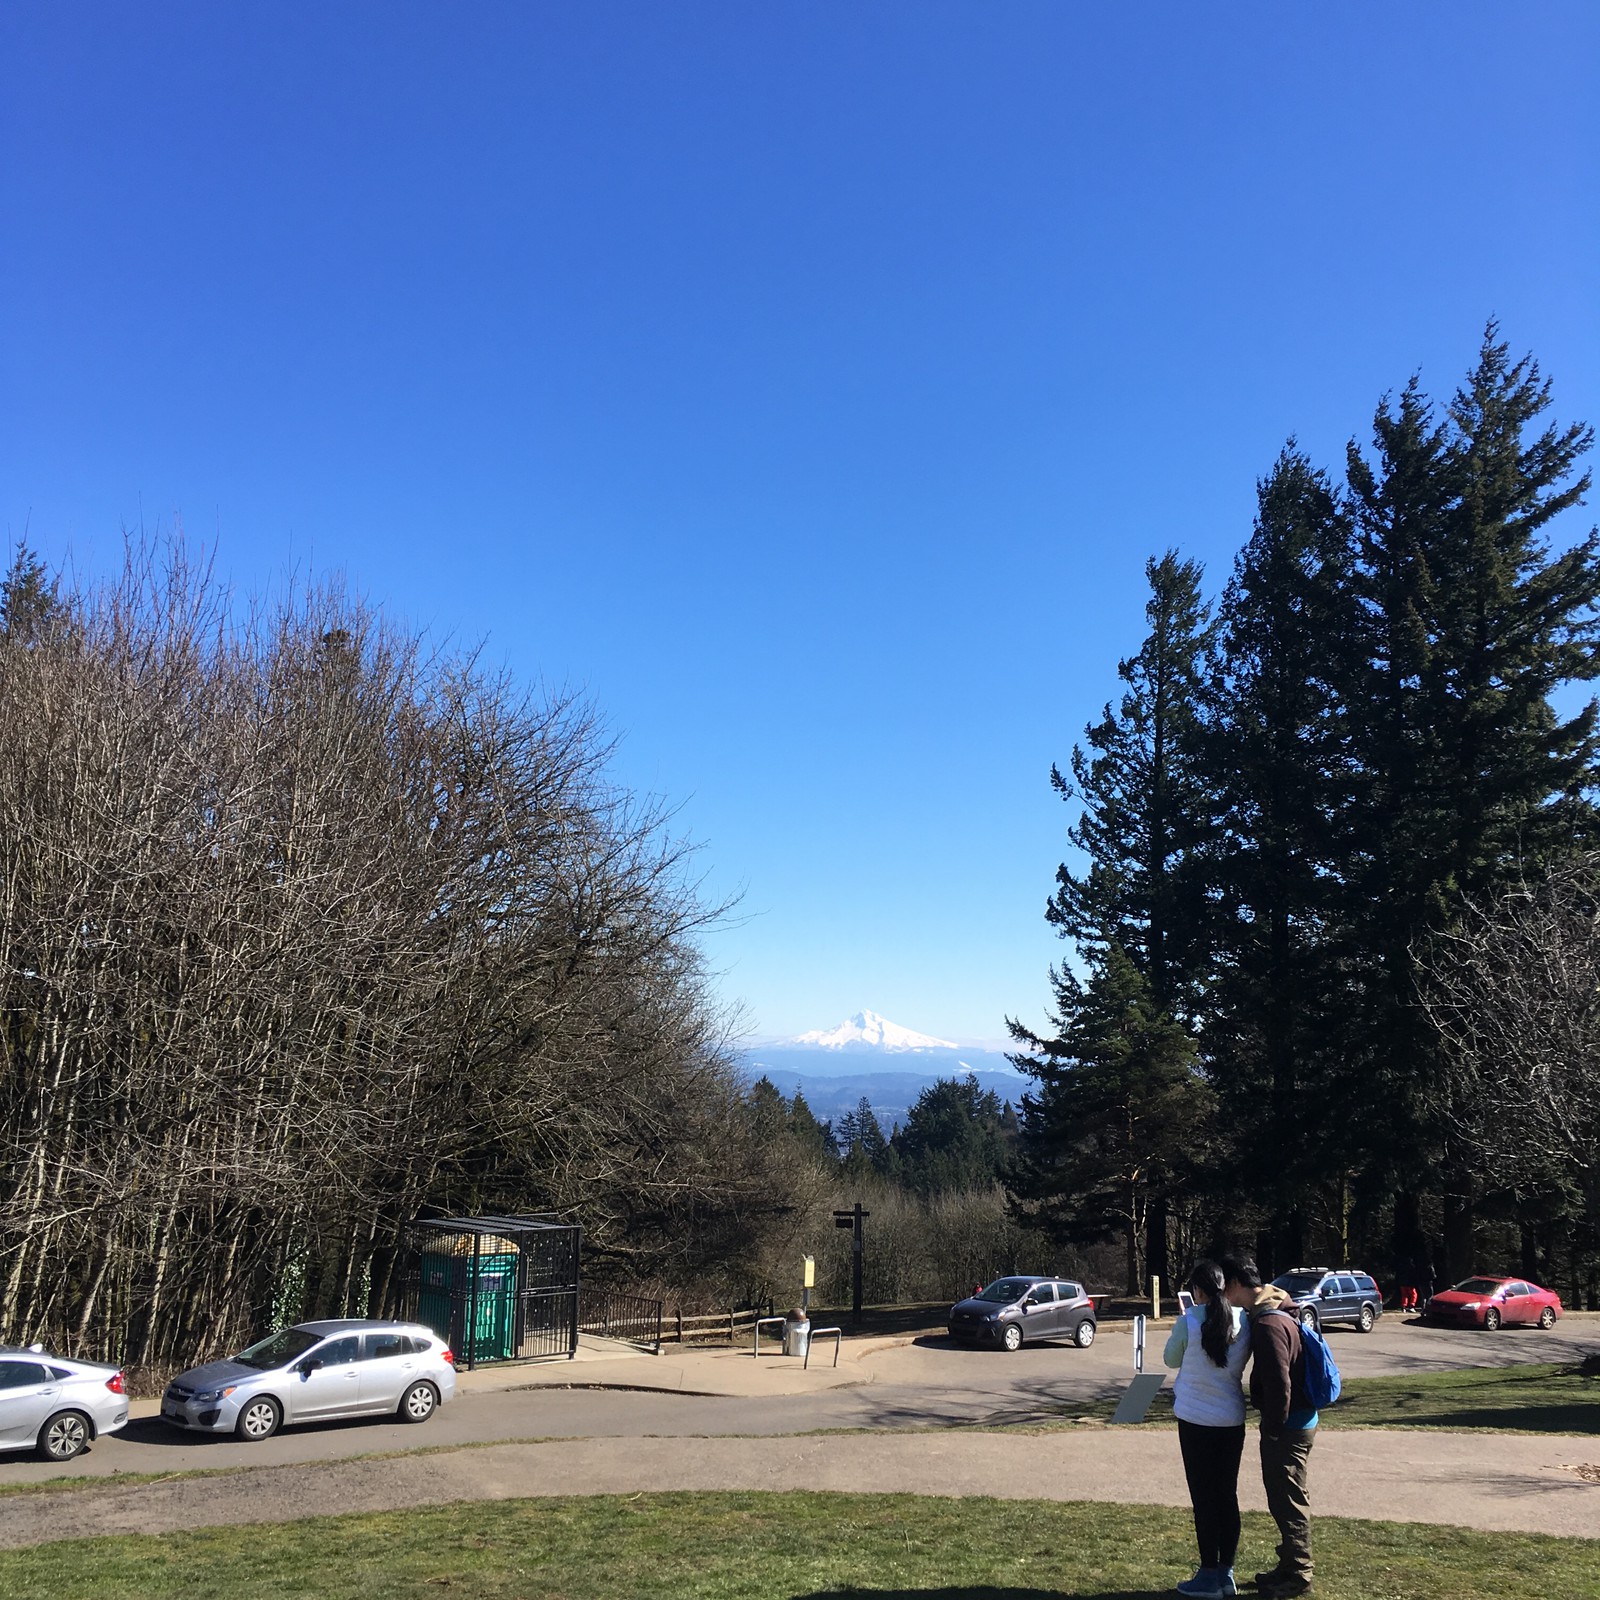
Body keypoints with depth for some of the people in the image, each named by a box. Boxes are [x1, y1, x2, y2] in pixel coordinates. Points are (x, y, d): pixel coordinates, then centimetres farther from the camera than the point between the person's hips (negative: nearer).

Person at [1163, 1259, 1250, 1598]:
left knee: (1203, 1497, 5)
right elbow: (1239, 1363, 10)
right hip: (1232, 1420, 4)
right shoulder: (1242, 1322, -5)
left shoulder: (1188, 1322, -16)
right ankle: (1227, 1572, 21)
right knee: (1228, 1495, 14)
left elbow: (1171, 1359, 1)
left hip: (1196, 1420, -4)